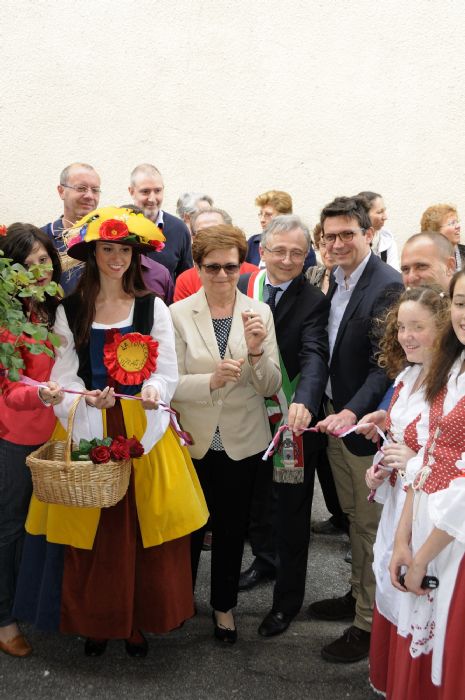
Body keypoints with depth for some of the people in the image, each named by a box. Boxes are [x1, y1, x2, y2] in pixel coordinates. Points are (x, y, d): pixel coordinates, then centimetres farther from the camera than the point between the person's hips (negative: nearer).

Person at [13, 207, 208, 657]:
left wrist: (154, 390, -19)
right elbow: (63, 375, 2)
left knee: (141, 525, 4)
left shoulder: (153, 307, 3)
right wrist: (89, 398, -17)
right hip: (88, 428, 0)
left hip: (143, 429, 0)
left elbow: (168, 371, 2)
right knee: (90, 530, 4)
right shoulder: (70, 310, 4)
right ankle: (94, 621, 23)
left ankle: (136, 623, 22)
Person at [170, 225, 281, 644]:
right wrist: (211, 380, -29)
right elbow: (171, 384, -11)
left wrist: (256, 351, -25)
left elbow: (270, 386, -6)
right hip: (192, 441, -1)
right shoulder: (178, 314, -8)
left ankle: (224, 605, 37)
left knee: (232, 528, 15)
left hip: (242, 443, 1)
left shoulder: (259, 313, -5)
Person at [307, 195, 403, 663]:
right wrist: (328, 408, 5)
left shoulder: (387, 286, -18)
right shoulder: (335, 280, 8)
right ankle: (357, 595, 38)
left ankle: (370, 623, 20)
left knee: (371, 523, 5)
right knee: (353, 515, 21)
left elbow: (385, 365, -22)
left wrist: (352, 412, -31)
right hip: (334, 414, 8)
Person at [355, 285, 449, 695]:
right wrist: (381, 469, 4)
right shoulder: (407, 375, 5)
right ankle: (386, 683, 44)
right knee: (390, 597, 23)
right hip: (398, 503, 8)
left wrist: (418, 464, -29)